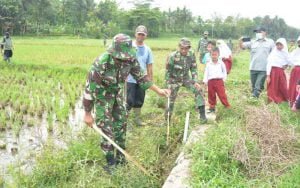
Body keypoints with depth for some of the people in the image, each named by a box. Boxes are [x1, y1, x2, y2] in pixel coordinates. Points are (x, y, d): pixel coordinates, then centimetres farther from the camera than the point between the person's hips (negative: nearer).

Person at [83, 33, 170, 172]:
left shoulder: (130, 59, -23)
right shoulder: (101, 63, -37)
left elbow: (140, 76, -5)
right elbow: (90, 88, -28)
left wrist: (158, 90, -7)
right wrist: (87, 114, -22)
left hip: (118, 91, 5)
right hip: (102, 94, -5)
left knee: (121, 122, 10)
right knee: (105, 126, -6)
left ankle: (120, 154, 27)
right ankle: (110, 161, 7)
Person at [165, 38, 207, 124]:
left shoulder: (191, 54, -13)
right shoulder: (172, 57, -23)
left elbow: (194, 69, -3)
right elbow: (168, 72, -13)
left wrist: (196, 82, -12)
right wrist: (169, 86, -14)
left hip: (186, 78, 3)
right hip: (174, 79, -3)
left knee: (198, 89, -17)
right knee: (171, 99, -1)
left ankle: (202, 115, -12)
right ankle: (167, 118, 22)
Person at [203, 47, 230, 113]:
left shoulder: (221, 63, 1)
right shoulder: (208, 64, 4)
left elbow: (224, 71, 13)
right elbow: (206, 73, 6)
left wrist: (224, 79, 7)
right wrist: (205, 81, 1)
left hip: (219, 81, -2)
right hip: (211, 81, 2)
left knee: (222, 94, -3)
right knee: (211, 95, 9)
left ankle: (227, 106, 9)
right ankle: (212, 107, 22)